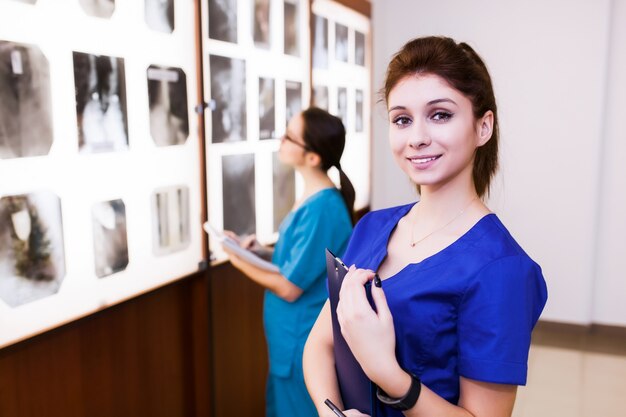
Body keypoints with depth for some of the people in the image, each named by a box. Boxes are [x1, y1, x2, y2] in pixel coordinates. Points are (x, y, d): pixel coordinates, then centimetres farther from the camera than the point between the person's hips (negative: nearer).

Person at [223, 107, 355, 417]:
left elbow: (290, 288, -23)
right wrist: (264, 251, 0)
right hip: (294, 338, 9)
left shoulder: (321, 209, -26)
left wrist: (240, 259, -11)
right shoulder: (314, 198, 3)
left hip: (305, 342, -9)